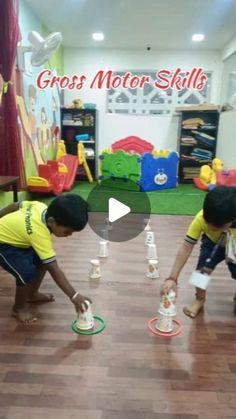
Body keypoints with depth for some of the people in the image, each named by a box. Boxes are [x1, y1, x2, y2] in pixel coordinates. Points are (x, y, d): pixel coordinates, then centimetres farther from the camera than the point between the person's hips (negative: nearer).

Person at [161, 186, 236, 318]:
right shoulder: (201, 218, -38)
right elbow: (186, 248, -35)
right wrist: (172, 278, -38)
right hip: (213, 242, 0)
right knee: (203, 267, -19)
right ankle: (200, 299, 8)